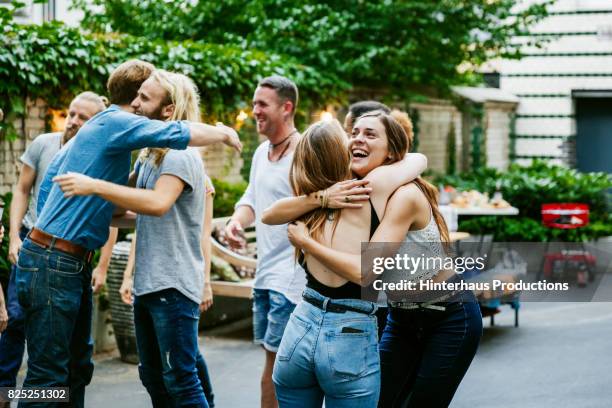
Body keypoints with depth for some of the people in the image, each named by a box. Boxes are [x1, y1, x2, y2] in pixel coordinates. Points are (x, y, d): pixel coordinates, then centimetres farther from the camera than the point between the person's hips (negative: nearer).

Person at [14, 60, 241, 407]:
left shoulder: (99, 127, 17)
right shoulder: (116, 122, -11)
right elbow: (181, 134, -19)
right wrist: (224, 133, 0)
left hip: (74, 262, 10)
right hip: (53, 264, -10)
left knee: (77, 369, 14)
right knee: (49, 376, -6)